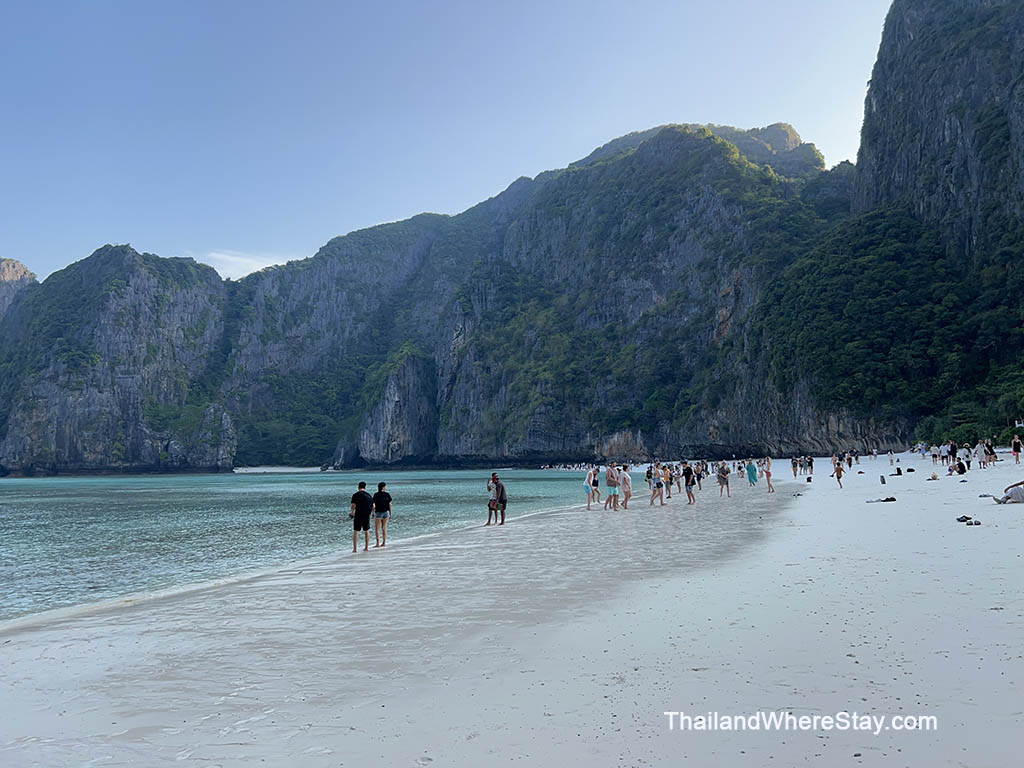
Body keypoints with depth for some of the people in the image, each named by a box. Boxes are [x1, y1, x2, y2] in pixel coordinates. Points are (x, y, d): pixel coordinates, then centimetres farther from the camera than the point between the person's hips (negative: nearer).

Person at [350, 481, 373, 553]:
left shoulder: (355, 495, -6)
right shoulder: (369, 495, 7)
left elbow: (353, 506, -12)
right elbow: (373, 506, 8)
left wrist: (352, 512, 7)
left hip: (358, 515, -4)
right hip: (367, 515, 4)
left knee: (355, 531, 2)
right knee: (366, 531, 15)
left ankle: (355, 548, -3)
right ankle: (366, 547, 16)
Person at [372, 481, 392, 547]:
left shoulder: (376, 495, -9)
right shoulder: (387, 494, -1)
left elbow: (374, 505, -9)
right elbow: (390, 504, 1)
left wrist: (373, 513, 1)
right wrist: (390, 513, 9)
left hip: (378, 513, -4)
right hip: (386, 512, 4)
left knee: (377, 529, 1)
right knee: (384, 528, 10)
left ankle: (378, 543, -6)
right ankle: (384, 543, 10)